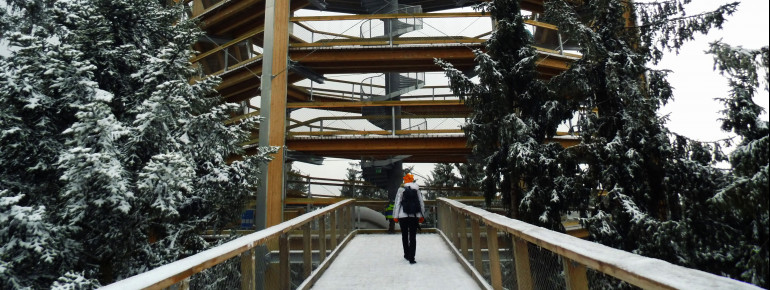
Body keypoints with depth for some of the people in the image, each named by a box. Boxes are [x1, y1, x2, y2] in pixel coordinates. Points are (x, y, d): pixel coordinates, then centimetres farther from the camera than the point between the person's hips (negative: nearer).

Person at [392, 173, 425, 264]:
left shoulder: (401, 190, -3)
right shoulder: (417, 190, 3)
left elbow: (397, 203, -4)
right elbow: (422, 203, 6)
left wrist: (395, 216, 2)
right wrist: (422, 216, 15)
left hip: (403, 216, -1)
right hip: (414, 216, 1)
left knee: (405, 236, 16)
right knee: (413, 237, 2)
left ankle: (407, 255, 27)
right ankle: (411, 258, -5)